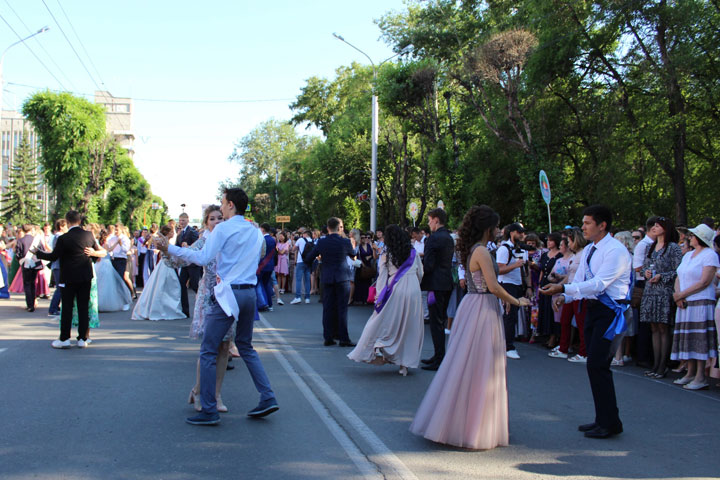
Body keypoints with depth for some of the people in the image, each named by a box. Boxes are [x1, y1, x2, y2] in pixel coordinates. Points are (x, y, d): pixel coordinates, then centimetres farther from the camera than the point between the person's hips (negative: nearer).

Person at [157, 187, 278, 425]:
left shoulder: (223, 229, -8)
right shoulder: (256, 232, 12)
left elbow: (203, 258, -14)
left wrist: (170, 248, -8)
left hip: (228, 293, -7)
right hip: (250, 292, 7)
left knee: (208, 351, 0)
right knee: (246, 347, 20)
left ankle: (209, 411, 1)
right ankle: (267, 398, 15)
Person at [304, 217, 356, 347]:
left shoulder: (321, 242, -2)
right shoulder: (345, 242, -8)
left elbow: (308, 259, 3)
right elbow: (353, 254, 12)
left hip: (327, 278, 2)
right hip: (342, 277, -2)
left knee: (328, 308, 7)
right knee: (342, 308, 0)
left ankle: (328, 337, 9)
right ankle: (343, 338, -1)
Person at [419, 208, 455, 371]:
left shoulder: (434, 238, -15)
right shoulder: (449, 238, 13)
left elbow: (428, 265, -19)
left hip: (436, 285, -9)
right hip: (447, 283, 9)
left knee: (436, 323, -5)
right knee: (440, 320, 16)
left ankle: (439, 361, -3)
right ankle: (439, 356, 25)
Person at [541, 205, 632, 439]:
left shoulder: (616, 251, -15)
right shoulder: (588, 250, 13)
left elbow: (598, 284, -24)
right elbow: (579, 280, 15)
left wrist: (563, 288, -28)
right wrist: (565, 296, -5)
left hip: (610, 311, -9)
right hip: (593, 309, 9)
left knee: (597, 365, -11)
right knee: (596, 365, 13)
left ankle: (610, 423, 0)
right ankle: (602, 419, 24)